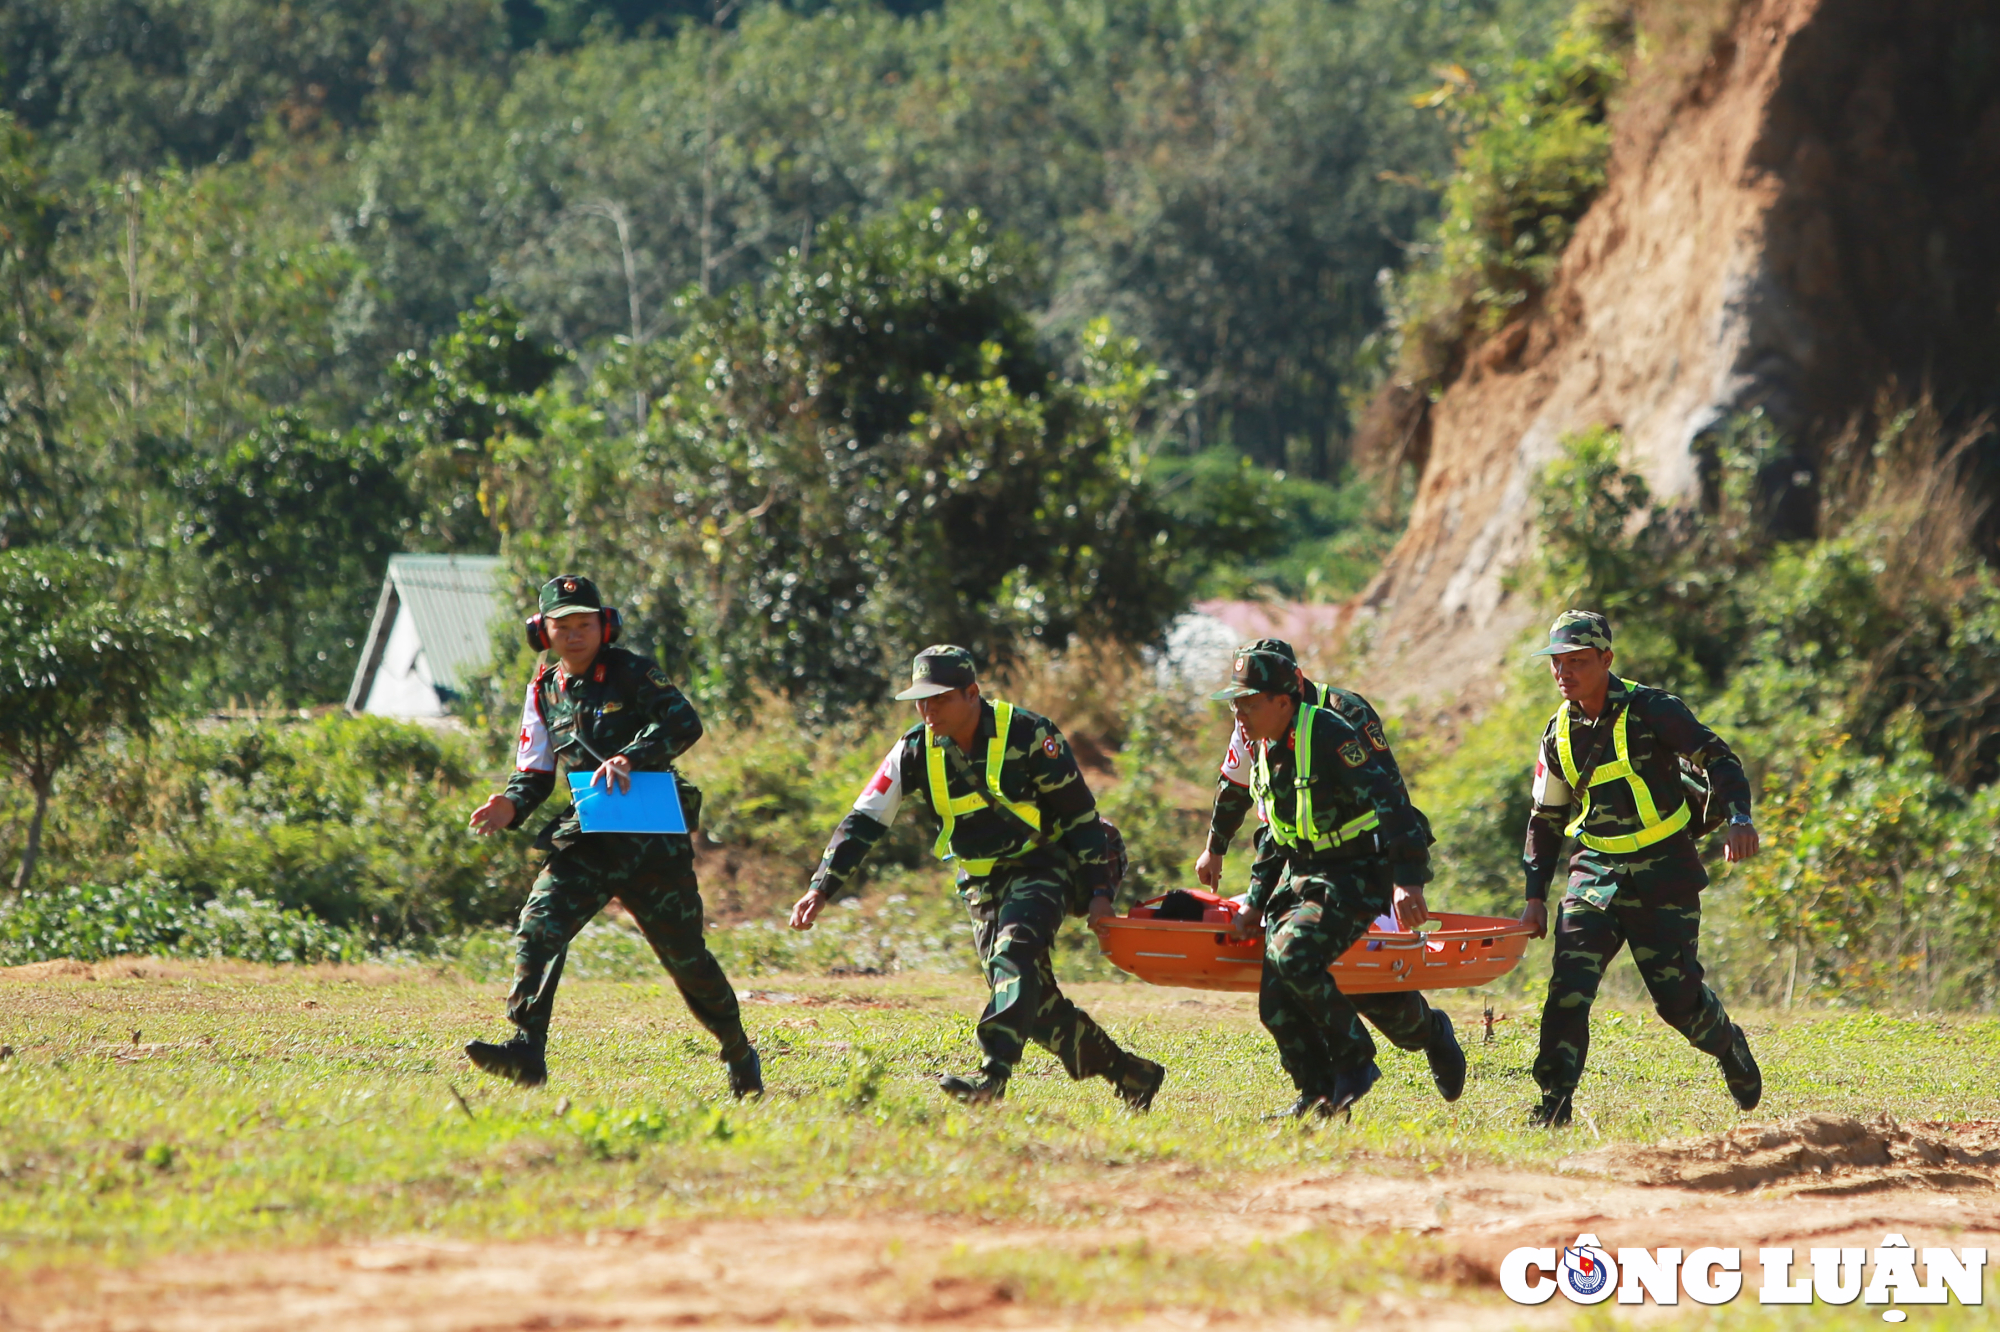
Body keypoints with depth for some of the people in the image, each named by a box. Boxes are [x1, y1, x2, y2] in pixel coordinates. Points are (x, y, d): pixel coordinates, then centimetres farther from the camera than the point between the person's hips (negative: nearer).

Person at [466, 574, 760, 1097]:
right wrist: (511, 806, -6)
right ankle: (527, 1049, -28)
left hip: (653, 840, -4)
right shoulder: (544, 692, 11)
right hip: (587, 841, 4)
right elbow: (534, 773, 16)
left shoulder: (632, 674, -4)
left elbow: (684, 723, -18)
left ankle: (740, 1057, 26)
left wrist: (630, 758, -32)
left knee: (687, 956, 5)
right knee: (538, 927, -20)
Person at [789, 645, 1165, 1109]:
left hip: (1042, 866, -5)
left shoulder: (1028, 736, -16)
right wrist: (823, 888, -15)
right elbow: (863, 822, -4)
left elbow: (1079, 813, -9)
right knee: (1033, 999, 1)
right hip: (983, 886, 5)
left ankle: (993, 1076, -41)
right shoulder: (914, 753, -5)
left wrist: (1098, 889, -11)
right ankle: (1128, 1074, 14)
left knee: (1014, 954, -30)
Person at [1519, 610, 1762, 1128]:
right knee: (1568, 988, -13)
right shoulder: (1559, 734, 6)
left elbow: (1717, 759, -12)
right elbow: (1546, 819, 16)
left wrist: (1738, 817, -30)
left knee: (1677, 995, -2)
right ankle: (1554, 1102, -9)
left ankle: (1730, 1047, 30)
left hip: (1663, 871, -4)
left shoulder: (1650, 710, -10)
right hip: (1596, 872, 4)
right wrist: (1536, 895, 13)